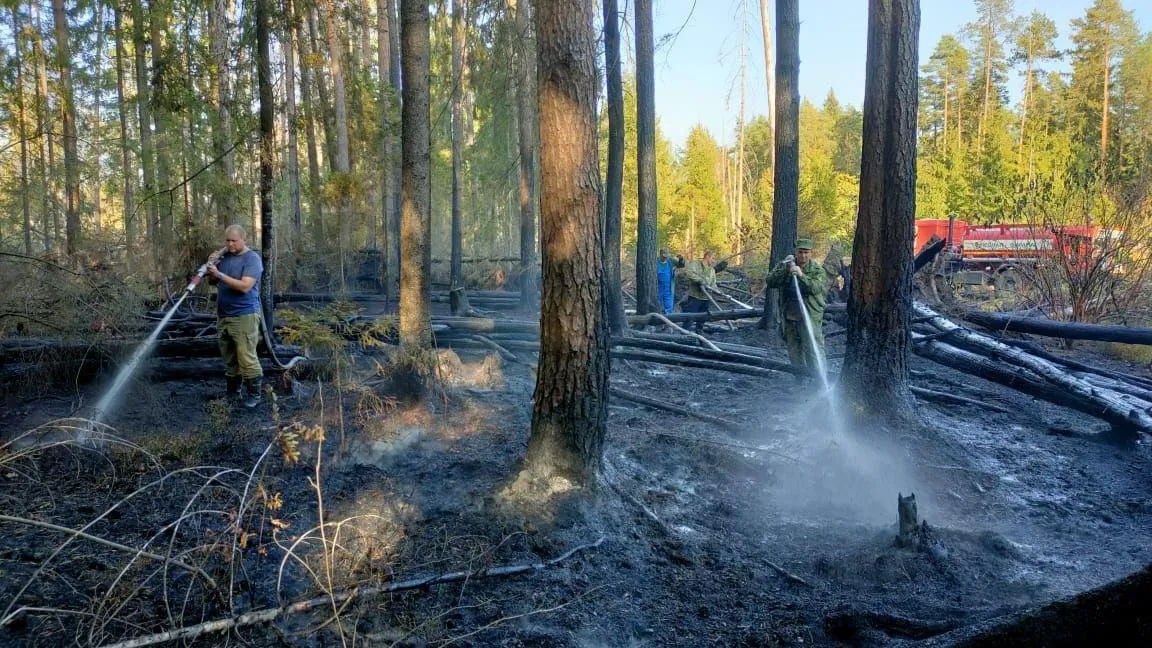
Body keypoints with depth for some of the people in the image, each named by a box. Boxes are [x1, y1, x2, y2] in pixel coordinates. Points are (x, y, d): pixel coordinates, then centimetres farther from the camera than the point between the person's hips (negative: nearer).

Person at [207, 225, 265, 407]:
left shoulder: (252, 259, -9)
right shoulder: (224, 256, 11)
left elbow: (244, 286, -20)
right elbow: (212, 282, 16)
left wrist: (219, 274, -22)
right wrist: (211, 265, -3)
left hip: (244, 316, -7)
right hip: (223, 316, 7)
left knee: (247, 359, -7)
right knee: (229, 359, 14)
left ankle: (254, 395, 3)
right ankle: (233, 393, 24)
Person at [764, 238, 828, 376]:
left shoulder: (817, 270, -2)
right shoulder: (785, 266, 6)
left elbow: (816, 288, -19)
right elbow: (771, 282, -5)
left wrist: (801, 275, -31)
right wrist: (785, 270, -18)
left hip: (809, 316, -4)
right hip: (789, 316, 4)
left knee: (813, 351, -11)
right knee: (794, 351, 13)